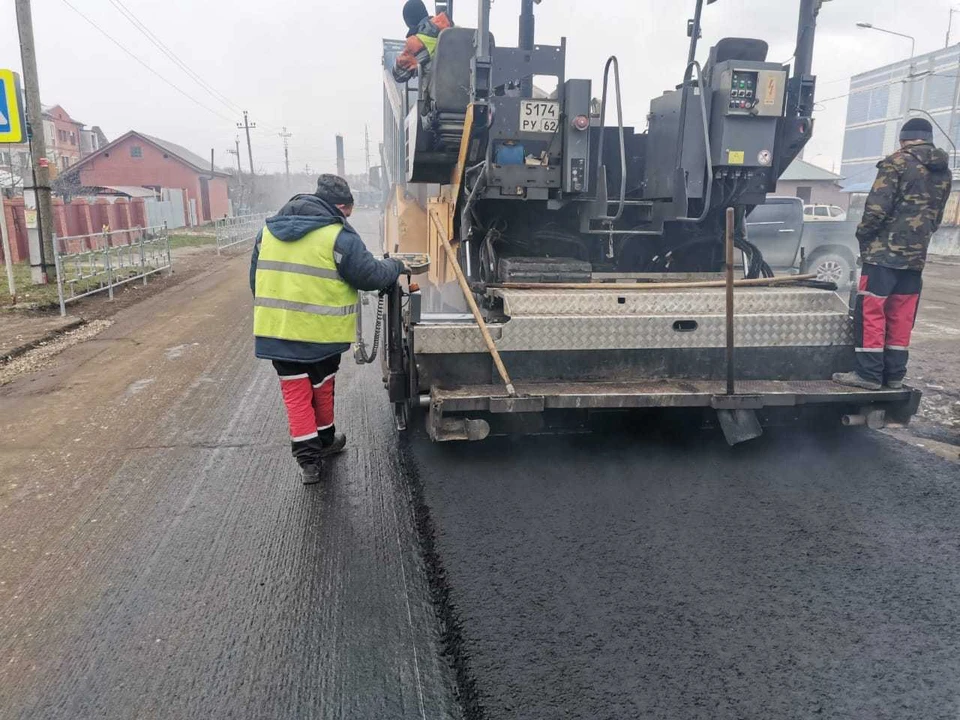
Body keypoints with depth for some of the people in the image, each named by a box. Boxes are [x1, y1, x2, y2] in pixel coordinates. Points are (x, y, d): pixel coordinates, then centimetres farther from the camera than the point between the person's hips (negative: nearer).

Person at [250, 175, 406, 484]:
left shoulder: (269, 229, 9)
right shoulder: (338, 236, -12)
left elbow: (256, 278, 16)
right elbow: (371, 275, -9)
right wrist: (396, 266, 10)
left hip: (275, 329, 4)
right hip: (320, 332, -4)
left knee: (295, 393, 10)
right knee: (321, 388, 17)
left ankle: (308, 459, 8)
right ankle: (324, 441, 37)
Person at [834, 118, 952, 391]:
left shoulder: (897, 162, -7)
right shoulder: (944, 172, 15)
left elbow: (878, 207, -14)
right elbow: (936, 217, 17)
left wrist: (863, 235, -1)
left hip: (885, 251, -7)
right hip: (916, 256, 7)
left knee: (871, 311, -3)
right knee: (901, 316, 11)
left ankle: (868, 372, -4)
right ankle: (894, 374, 15)